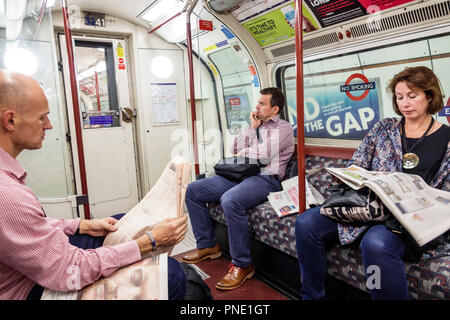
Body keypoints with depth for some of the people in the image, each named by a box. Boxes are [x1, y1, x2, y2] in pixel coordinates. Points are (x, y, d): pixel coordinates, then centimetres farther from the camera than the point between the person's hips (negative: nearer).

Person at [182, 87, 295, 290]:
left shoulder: (283, 128, 2)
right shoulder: (255, 126, 25)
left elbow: (262, 156, -13)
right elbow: (235, 149, 13)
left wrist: (243, 153, 4)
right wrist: (252, 128, 7)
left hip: (265, 179, -8)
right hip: (240, 175, 9)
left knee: (230, 200, -38)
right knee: (192, 190, 1)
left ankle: (242, 265, -21)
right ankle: (207, 245, 10)